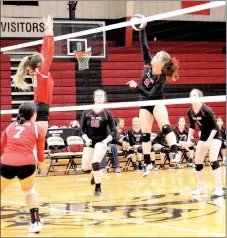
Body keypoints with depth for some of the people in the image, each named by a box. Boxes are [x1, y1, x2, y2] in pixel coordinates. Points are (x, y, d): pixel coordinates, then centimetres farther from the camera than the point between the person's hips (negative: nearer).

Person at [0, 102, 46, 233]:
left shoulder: (11, 126, 21)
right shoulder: (38, 128, 14)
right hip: (26, 164, -1)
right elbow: (40, 152, 18)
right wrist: (42, 164, 40)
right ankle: (35, 222, 23)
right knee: (29, 190, 27)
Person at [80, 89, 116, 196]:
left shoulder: (107, 113, -9)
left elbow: (113, 130, -8)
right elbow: (82, 129, -1)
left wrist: (107, 140, -24)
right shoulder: (87, 112, -3)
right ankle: (96, 173, 39)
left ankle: (98, 188, -7)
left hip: (101, 141, -3)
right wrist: (86, 138, -19)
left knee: (95, 162, -24)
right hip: (89, 141, 3)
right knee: (85, 168, 1)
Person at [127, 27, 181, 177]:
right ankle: (148, 164, 6)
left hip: (157, 102, -6)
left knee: (165, 126, -28)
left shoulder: (161, 78, -21)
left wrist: (136, 86, -31)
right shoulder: (148, 64, -7)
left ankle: (175, 154, -41)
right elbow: (144, 46, -10)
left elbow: (150, 94, -29)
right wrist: (142, 30, -17)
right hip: (145, 104, 6)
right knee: (145, 134, 2)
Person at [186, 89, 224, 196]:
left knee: (213, 160, -22)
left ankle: (219, 188, -18)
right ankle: (201, 187, 18)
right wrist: (189, 139, 0)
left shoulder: (206, 110, -26)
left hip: (215, 136, -7)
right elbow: (192, 126, 10)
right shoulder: (190, 112, -7)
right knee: (197, 162, 5)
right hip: (203, 137, 7)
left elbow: (215, 127, -22)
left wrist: (209, 141, -30)